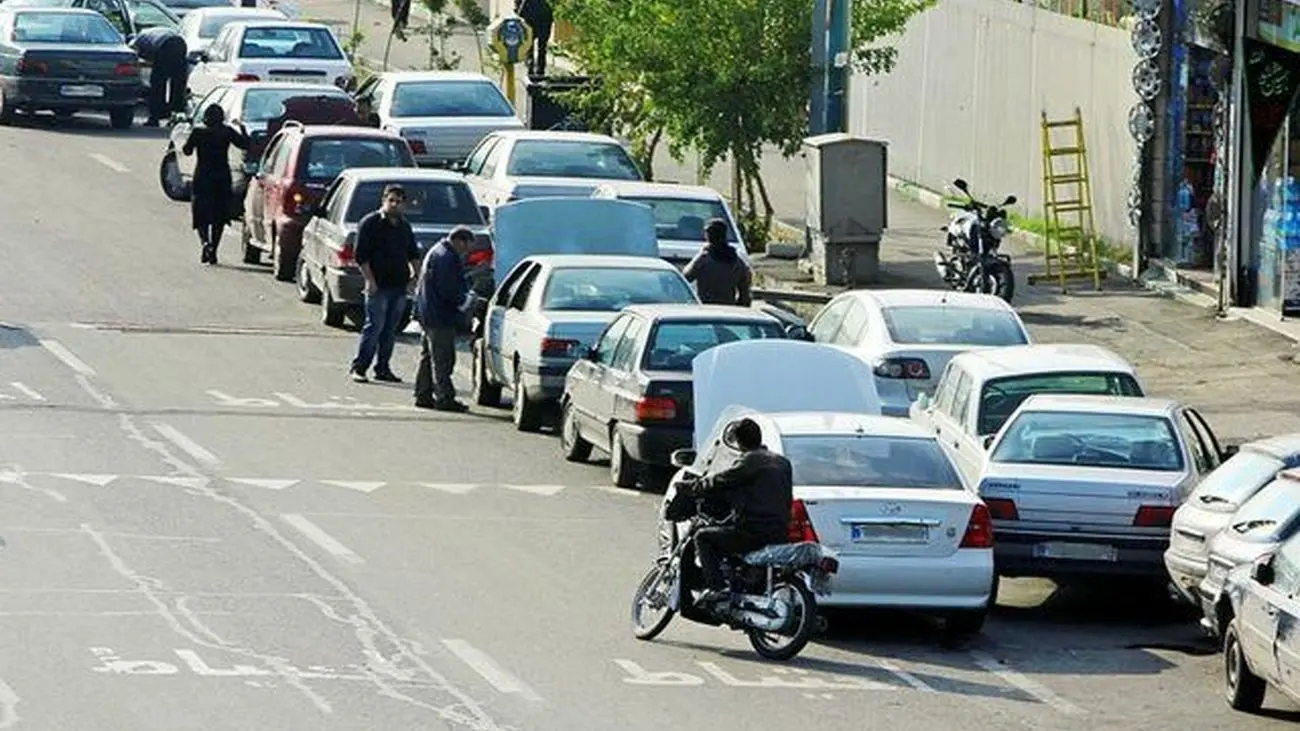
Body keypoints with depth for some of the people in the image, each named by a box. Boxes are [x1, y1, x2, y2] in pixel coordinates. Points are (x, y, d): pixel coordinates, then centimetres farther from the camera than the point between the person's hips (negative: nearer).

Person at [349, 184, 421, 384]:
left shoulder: (404, 226, 16)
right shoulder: (370, 223, -4)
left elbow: (413, 254, 26)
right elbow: (361, 256, -8)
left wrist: (414, 273, 9)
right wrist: (370, 280, -15)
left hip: (399, 285, 6)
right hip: (379, 286, -6)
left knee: (390, 330, 8)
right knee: (375, 326, -10)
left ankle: (382, 368, 14)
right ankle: (358, 367, -6)